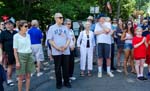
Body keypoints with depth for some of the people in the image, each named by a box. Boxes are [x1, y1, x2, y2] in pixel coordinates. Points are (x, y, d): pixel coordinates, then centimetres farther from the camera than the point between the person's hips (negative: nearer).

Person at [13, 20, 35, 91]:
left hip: (29, 56, 5)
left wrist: (32, 57, 13)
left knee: (28, 76, 9)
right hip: (21, 56, -5)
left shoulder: (28, 35, 9)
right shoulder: (16, 36, -7)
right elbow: (15, 50, -9)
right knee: (21, 77, 1)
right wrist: (17, 61, -14)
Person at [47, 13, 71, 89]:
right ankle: (59, 83, 16)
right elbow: (50, 40, -3)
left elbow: (68, 38, 10)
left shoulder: (65, 28, 12)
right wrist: (57, 48, -13)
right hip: (56, 52, -3)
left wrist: (65, 46, -8)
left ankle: (66, 82, 18)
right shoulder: (52, 28, 1)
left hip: (66, 51, 3)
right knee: (58, 68, 4)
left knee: (66, 67, 6)